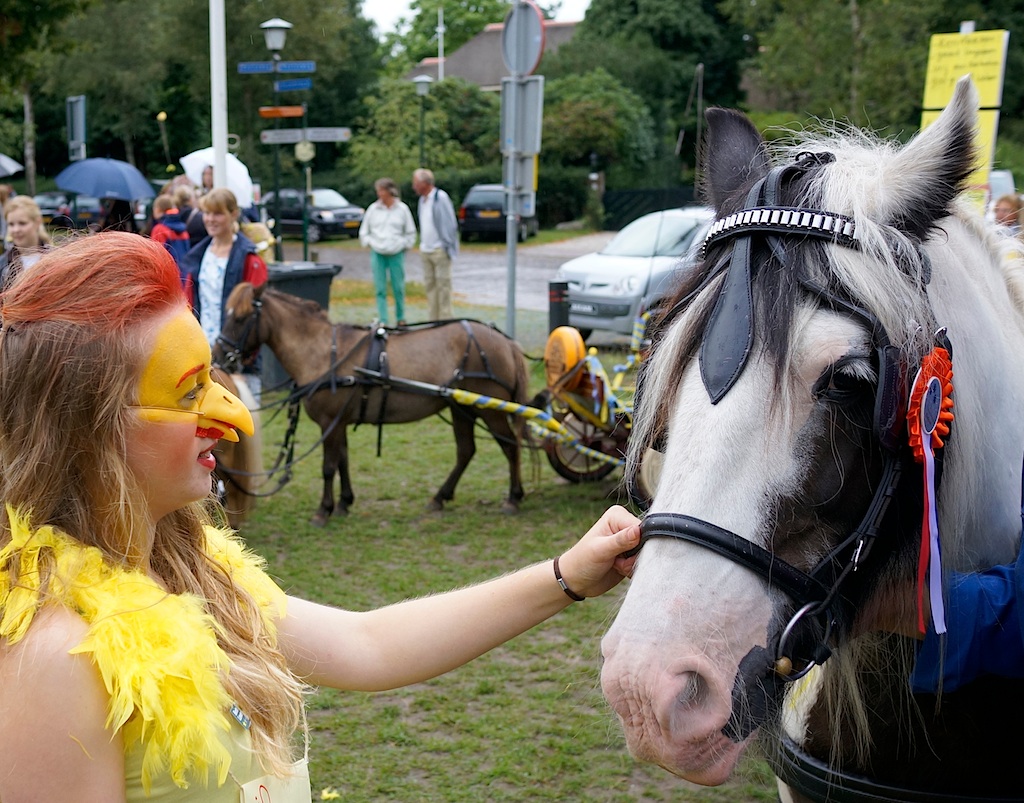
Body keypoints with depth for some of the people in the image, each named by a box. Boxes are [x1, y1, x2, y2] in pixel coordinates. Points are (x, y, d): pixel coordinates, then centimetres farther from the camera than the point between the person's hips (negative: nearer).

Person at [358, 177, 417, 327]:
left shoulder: (402, 209, 1)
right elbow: (363, 231, 13)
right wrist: (369, 243, 4)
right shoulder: (373, 209, 3)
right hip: (377, 254, 1)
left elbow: (411, 233, 9)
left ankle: (400, 318, 16)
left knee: (398, 288, 1)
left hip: (397, 254, -1)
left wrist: (403, 245, 3)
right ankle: (382, 321, 4)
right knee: (380, 289, 0)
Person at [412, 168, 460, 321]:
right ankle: (433, 319, 14)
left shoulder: (440, 197, -11)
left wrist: (447, 246, -12)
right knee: (429, 285, 9)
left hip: (439, 250, -8)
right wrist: (422, 244, 14)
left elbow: (450, 223, -12)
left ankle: (445, 319, -1)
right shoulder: (423, 199, 14)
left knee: (443, 285, -5)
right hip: (425, 250, 8)